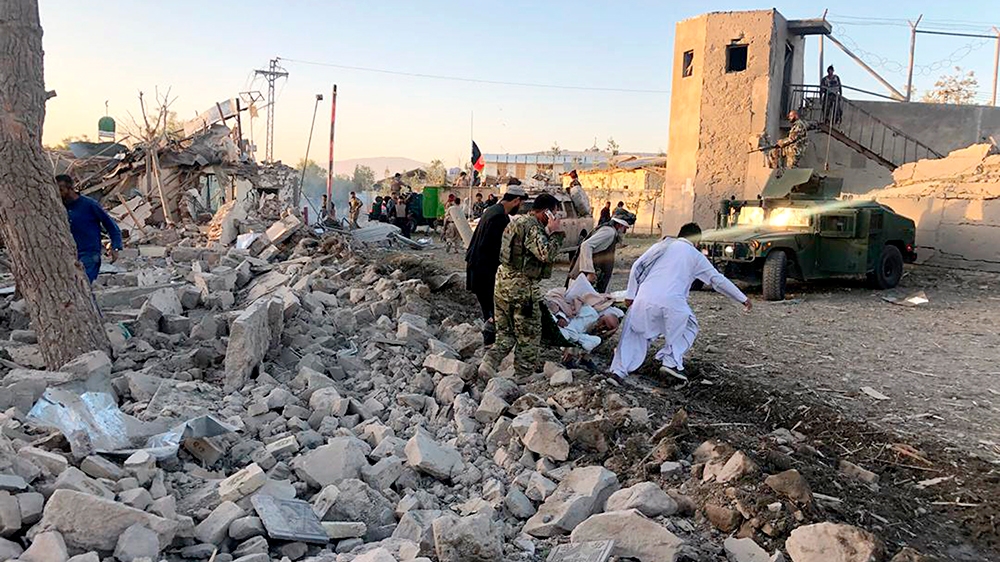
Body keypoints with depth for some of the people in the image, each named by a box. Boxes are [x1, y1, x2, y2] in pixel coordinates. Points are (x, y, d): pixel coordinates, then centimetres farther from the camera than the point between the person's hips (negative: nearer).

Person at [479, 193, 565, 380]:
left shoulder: (515, 222, 14)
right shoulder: (533, 227, -16)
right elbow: (547, 255, -26)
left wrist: (548, 233, 13)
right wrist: (556, 233, -14)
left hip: (503, 281, 9)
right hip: (522, 286, -9)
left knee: (505, 332, 18)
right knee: (529, 335, 7)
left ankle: (489, 362, 3)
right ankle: (523, 376, 15)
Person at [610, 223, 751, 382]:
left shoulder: (662, 245, 22)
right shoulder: (695, 256, 17)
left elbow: (637, 266, 14)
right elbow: (718, 280, 19)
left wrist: (630, 294, 18)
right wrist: (743, 299, 27)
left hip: (645, 297, 2)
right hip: (672, 301, -2)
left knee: (634, 334, 16)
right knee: (689, 327, 25)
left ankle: (619, 370, 7)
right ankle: (671, 362, 12)